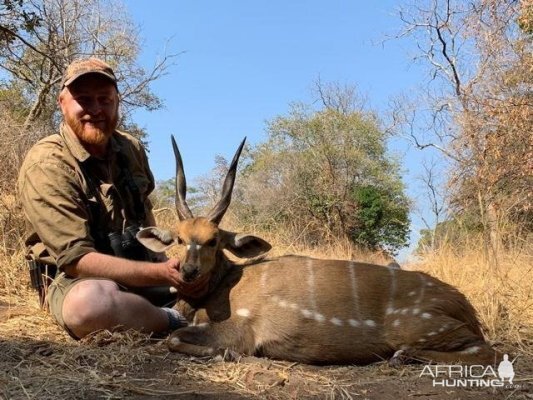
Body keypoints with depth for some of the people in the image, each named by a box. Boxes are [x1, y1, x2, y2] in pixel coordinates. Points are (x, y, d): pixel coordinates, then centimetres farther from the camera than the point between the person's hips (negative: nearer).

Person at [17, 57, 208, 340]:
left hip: (142, 266, 6)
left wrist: (162, 261, 3)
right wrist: (161, 273, -34)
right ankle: (175, 322, -12)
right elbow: (76, 259, -25)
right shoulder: (45, 166, -19)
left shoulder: (131, 148, 1)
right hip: (79, 280, -5)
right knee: (89, 303, -40)